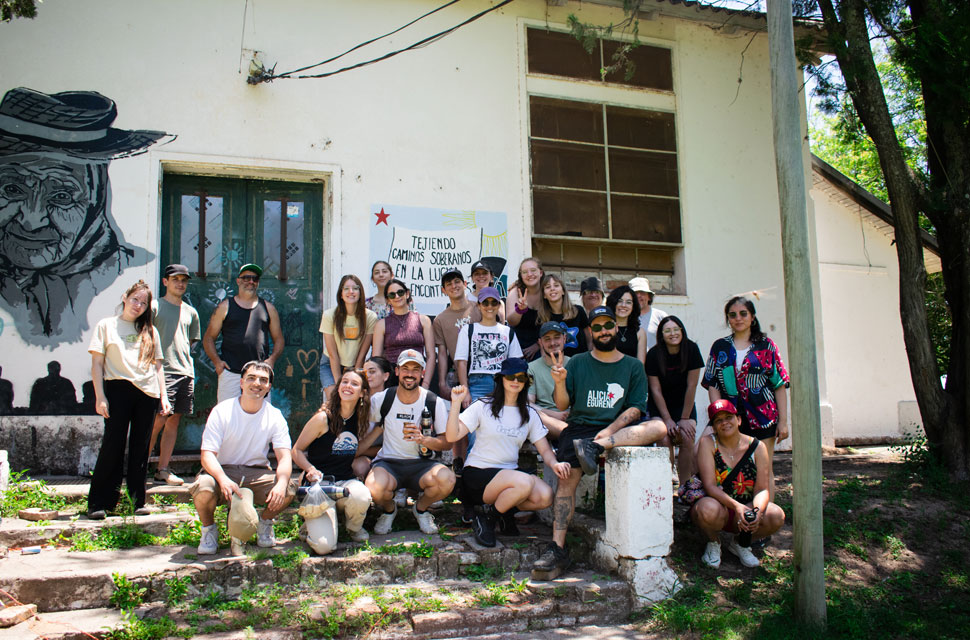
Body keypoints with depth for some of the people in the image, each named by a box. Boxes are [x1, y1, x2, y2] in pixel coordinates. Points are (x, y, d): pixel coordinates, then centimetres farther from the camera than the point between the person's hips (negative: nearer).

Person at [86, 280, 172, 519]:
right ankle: (98, 503, 1)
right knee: (113, 445, -5)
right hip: (118, 389, -3)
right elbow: (97, 363, 3)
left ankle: (138, 500, 12)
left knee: (141, 448, 5)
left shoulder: (150, 331, 18)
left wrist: (164, 396, 8)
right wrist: (100, 396, -7)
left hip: (147, 392, 3)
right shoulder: (107, 326, 9)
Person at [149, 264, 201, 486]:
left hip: (186, 372, 6)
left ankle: (163, 469, 12)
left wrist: (190, 371, 12)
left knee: (174, 421, 6)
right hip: (163, 371, -5)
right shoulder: (155, 307, 2)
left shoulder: (191, 312, 18)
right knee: (158, 420, -12)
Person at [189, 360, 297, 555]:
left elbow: (284, 457, -13)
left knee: (289, 489, -26)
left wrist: (281, 483, -36)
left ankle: (264, 523, 8)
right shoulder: (222, 411, -9)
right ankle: (209, 528, 0)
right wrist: (223, 479, -38)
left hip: (257, 472, 2)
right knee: (204, 488, -35)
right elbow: (207, 454, -17)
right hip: (222, 471, -1)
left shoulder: (274, 416, -4)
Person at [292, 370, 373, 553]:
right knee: (323, 546, -23)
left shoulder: (361, 419, 4)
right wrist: (311, 469, -18)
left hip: (346, 482, 3)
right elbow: (297, 450, -1)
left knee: (361, 497, -36)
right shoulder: (323, 418, -8)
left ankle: (354, 527, 1)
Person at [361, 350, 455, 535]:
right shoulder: (380, 399, -2)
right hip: (388, 463, 0)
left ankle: (421, 508, 5)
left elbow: (447, 442, -3)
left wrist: (422, 439, -22)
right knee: (374, 488, -35)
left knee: (447, 479, -32)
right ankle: (389, 509, 7)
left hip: (421, 464, 0)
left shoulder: (434, 402, -4)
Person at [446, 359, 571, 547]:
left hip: (509, 473, 5)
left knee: (545, 496, -24)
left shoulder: (529, 414, 11)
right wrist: (456, 404, -22)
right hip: (477, 475, -5)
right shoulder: (483, 406, -2)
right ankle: (486, 517, -7)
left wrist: (555, 464, -13)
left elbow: (545, 450, 8)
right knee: (525, 482, -33)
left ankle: (505, 510, 6)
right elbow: (452, 436, -12)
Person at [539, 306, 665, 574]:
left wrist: (610, 430, -13)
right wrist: (560, 382, -14)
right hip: (581, 427, 0)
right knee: (567, 476, -25)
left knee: (659, 428, -27)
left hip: (619, 429, 1)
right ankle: (557, 547, -22)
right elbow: (563, 405, 7)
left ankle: (595, 447, -35)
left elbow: (635, 408, 4)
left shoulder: (633, 366, 13)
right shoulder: (578, 363, 14)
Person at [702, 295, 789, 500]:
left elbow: (779, 385, 3)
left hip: (763, 416, -1)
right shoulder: (720, 347, 9)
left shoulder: (766, 345, 5)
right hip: (731, 418, 1)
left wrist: (783, 421, -2)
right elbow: (712, 385, 6)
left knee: (764, 471, 2)